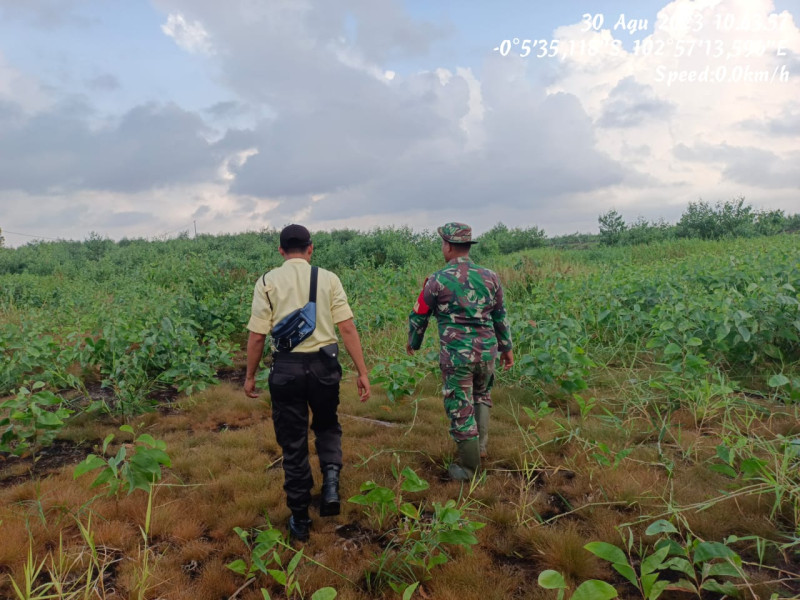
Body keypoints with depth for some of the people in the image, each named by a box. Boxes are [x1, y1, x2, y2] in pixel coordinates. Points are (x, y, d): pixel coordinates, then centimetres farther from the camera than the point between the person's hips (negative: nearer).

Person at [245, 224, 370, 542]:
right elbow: (348, 329, -3)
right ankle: (331, 477, 2)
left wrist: (250, 376, 10)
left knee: (293, 444, 13)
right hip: (324, 365, 1)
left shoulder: (267, 282, 0)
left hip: (286, 367, -1)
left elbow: (257, 337, -2)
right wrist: (362, 372, 1)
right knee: (327, 425, 27)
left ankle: (300, 521, 23)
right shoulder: (328, 278, 1)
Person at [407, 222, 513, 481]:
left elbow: (419, 317, 4)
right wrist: (506, 347, 26)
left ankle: (469, 468, 18)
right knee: (481, 395, 30)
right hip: (487, 350, 4)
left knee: (461, 410, 7)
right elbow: (500, 316, 13)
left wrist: (413, 343, 22)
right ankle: (480, 444, 25)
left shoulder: (437, 280, -7)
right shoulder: (489, 277, 3)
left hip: (456, 355, -4)